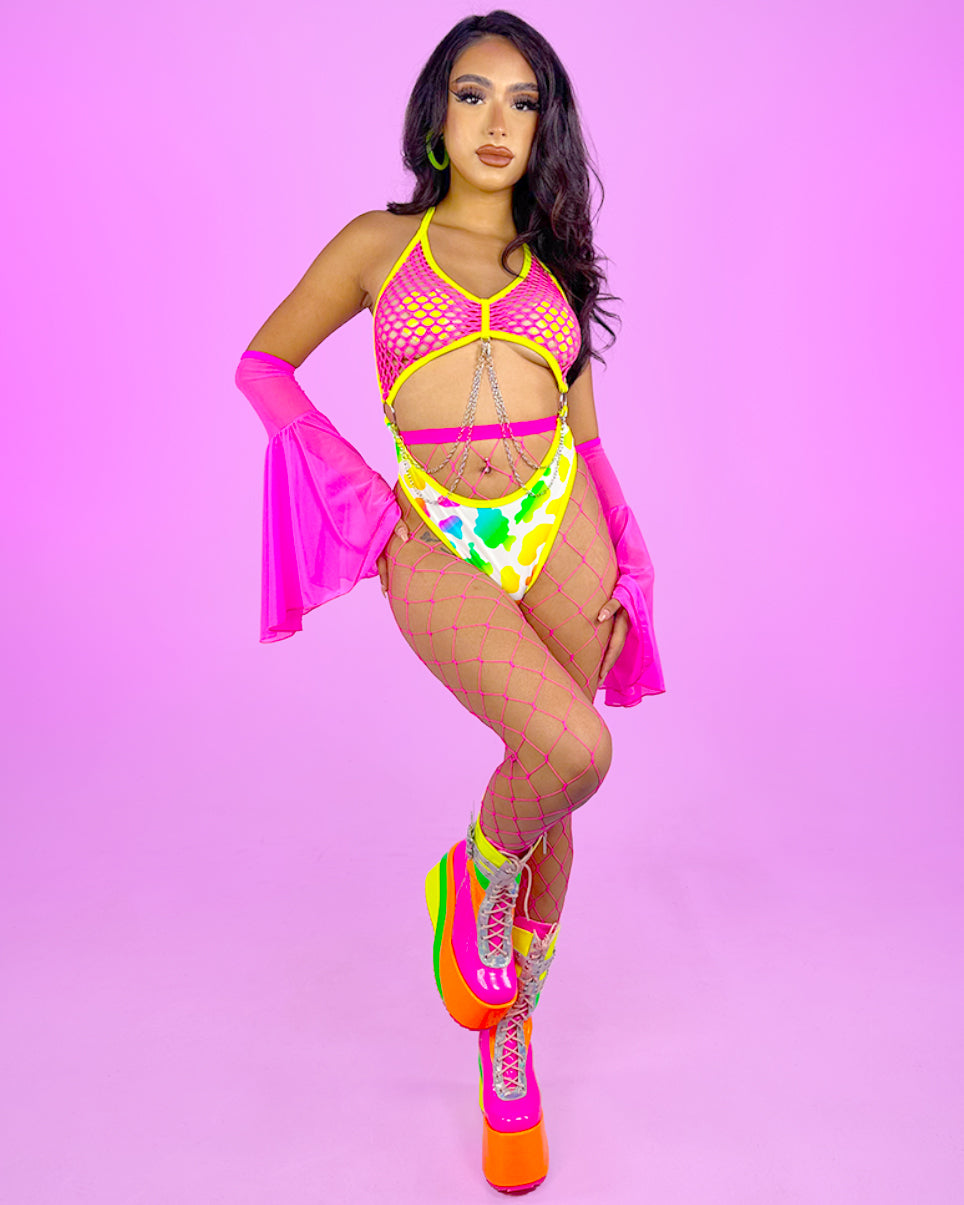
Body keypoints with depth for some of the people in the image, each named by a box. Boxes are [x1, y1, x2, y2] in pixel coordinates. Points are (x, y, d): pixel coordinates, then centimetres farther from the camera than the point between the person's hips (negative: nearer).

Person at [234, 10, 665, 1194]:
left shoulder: (555, 268, 18)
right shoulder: (379, 243, 11)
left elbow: (588, 439, 18)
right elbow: (263, 363, 15)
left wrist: (620, 569, 5)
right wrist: (355, 487, 0)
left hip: (560, 525, 4)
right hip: (438, 545, -3)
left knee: (549, 801, 7)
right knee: (572, 749, -27)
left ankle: (508, 1052, 30)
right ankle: (473, 882, 10)